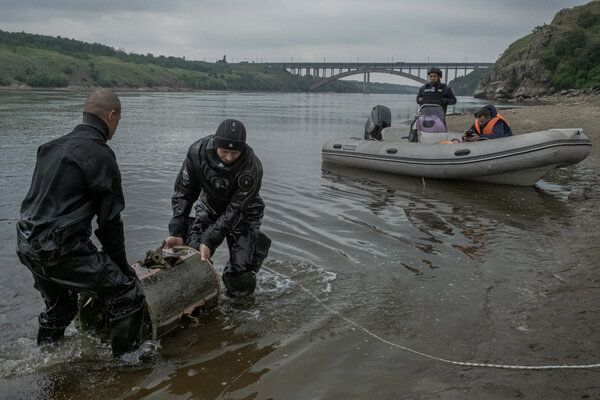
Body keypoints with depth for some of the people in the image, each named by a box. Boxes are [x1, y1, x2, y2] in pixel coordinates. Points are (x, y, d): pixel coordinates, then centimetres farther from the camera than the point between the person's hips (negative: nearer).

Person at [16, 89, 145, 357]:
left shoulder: (52, 147, 13)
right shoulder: (100, 155, -13)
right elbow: (110, 219, -10)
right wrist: (121, 265, 3)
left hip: (27, 245, 9)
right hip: (60, 250, -9)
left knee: (59, 306, 31)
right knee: (127, 295, -1)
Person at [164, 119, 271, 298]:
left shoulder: (252, 168, -34)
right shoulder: (197, 152, -25)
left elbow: (235, 211, -29)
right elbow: (183, 193, -15)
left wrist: (209, 240, -34)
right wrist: (177, 233, -23)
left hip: (242, 214, -3)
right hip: (209, 208, 3)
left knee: (240, 269, -15)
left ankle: (240, 303, 17)